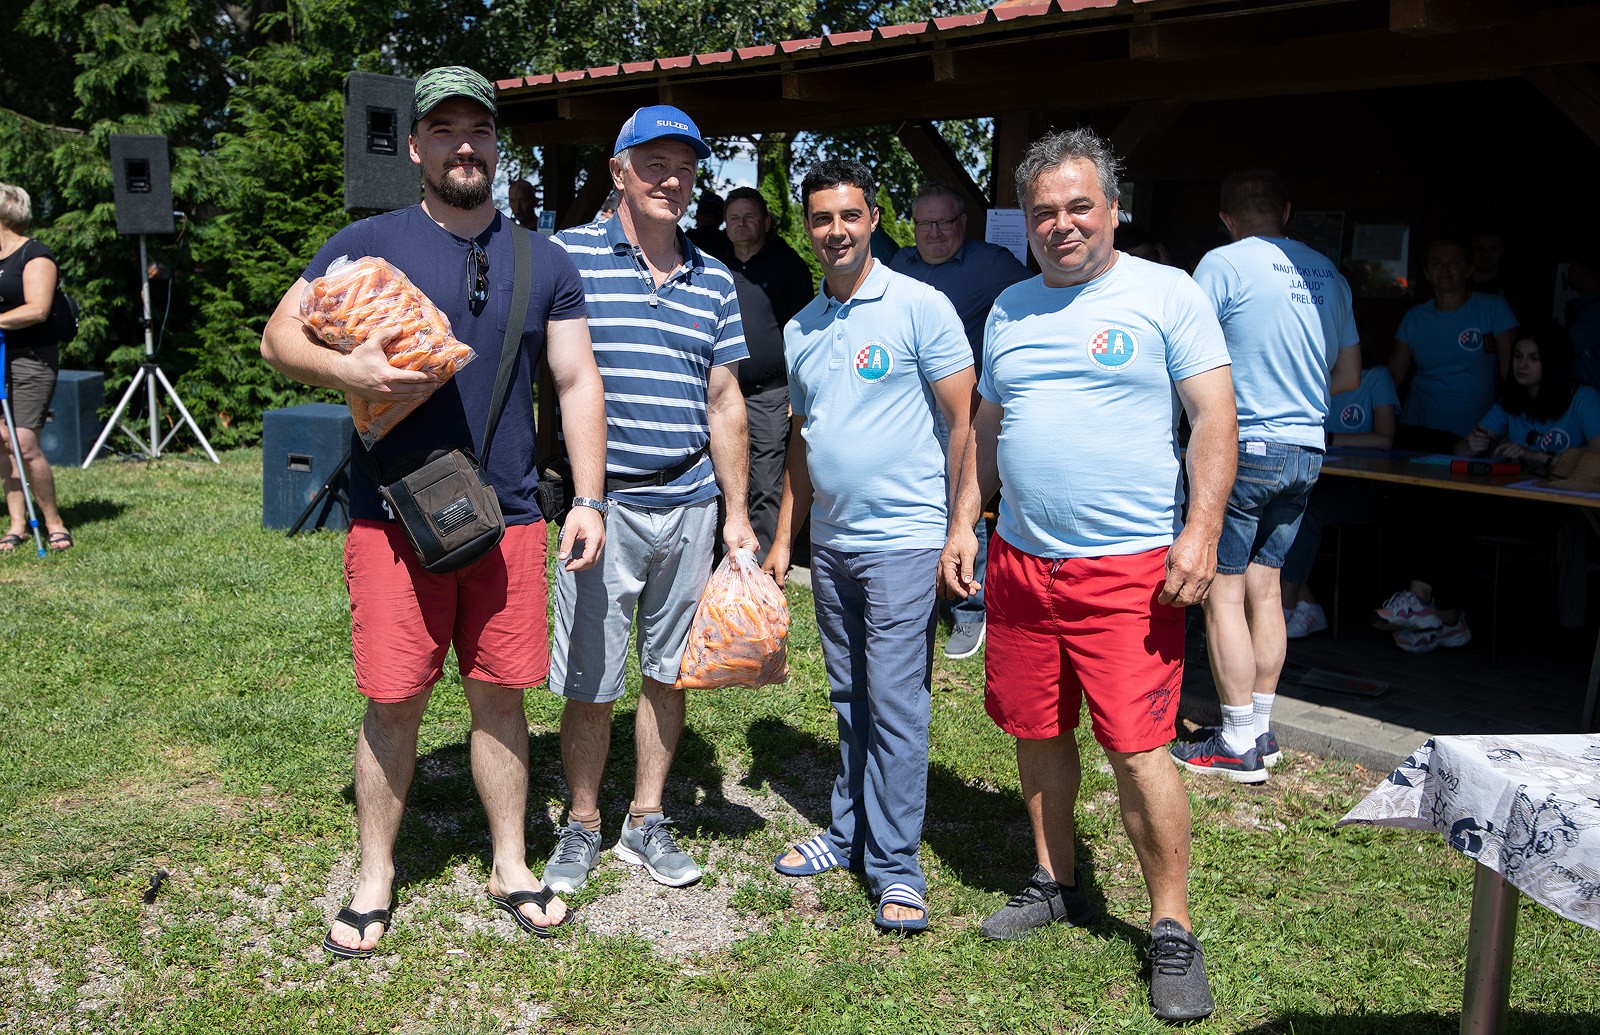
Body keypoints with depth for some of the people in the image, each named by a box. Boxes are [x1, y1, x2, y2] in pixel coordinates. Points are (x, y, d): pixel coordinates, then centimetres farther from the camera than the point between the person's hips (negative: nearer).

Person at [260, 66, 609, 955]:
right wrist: (348, 370, -20)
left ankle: (511, 865, 25)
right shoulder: (367, 246, 2)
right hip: (394, 515, -2)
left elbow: (578, 381, 7)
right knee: (393, 700, 3)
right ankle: (376, 876, 20)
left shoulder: (545, 263, 8)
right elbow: (281, 335, 2)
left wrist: (590, 499, -1)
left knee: (500, 694, 9)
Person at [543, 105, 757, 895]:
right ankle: (581, 825, 19)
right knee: (589, 680, 1)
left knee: (667, 671, 11)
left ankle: (647, 821, 25)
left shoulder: (713, 281, 11)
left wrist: (737, 512, 10)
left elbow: (723, 402, 13)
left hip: (689, 503, 4)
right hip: (601, 502, -4)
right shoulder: (568, 257, -2)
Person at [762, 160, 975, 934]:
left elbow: (964, 421, -8)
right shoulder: (800, 329, 12)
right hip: (829, 542, 6)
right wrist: (783, 539, 16)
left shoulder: (919, 307, -7)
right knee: (850, 701, 15)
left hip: (902, 539, -6)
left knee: (895, 703, -4)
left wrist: (961, 533, -11)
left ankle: (896, 867, 3)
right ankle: (848, 833, 26)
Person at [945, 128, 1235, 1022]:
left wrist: (1201, 531, -16)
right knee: (1037, 731, 13)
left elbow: (1215, 417, -7)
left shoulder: (1167, 294, -3)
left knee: (1137, 747, -8)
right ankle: (1057, 884, 32)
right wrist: (964, 524, 12)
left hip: (1127, 568, -5)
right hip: (1020, 561, 6)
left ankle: (1172, 932, 5)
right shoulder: (1010, 310, 14)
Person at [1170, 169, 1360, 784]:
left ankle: (1238, 747, 1)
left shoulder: (1222, 264, -8)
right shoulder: (1326, 273, 10)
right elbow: (1348, 375, 16)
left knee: (1223, 592, -1)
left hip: (1243, 447, -7)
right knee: (1264, 585, 14)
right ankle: (1259, 730, 19)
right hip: (1307, 451, 7)